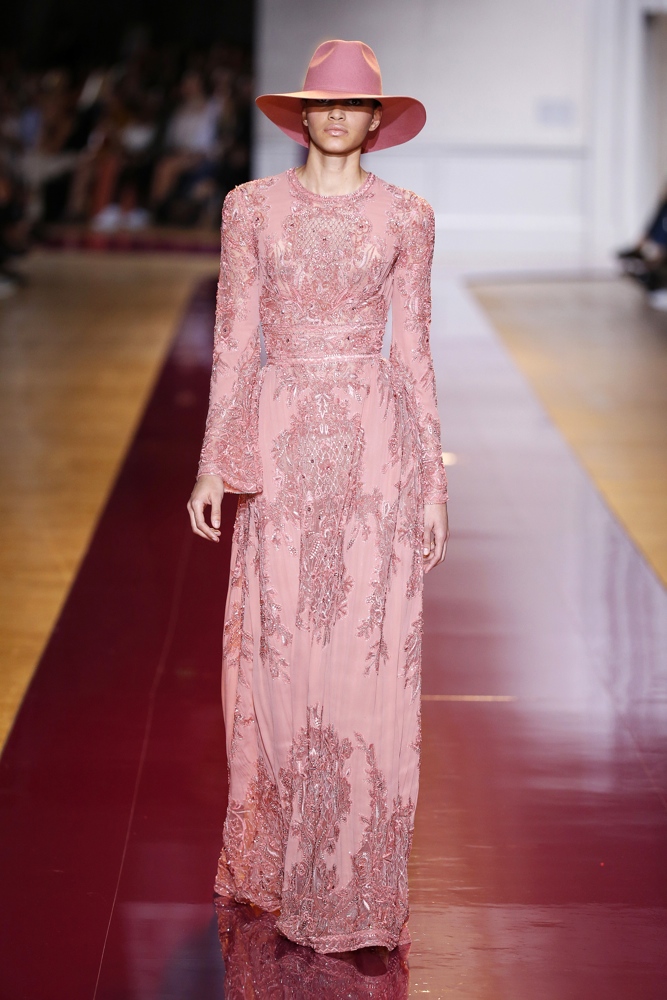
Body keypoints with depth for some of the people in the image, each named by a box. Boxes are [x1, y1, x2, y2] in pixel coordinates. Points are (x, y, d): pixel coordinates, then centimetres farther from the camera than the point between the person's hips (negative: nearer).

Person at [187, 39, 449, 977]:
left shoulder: (407, 216, 5)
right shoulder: (252, 206, 4)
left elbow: (413, 350, 7)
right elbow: (234, 342, 5)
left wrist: (434, 481, 4)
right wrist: (213, 463, -2)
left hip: (378, 449, 0)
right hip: (282, 443, 0)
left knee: (371, 672, -1)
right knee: (283, 665, 2)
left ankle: (362, 905, 8)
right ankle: (282, 875, 20)